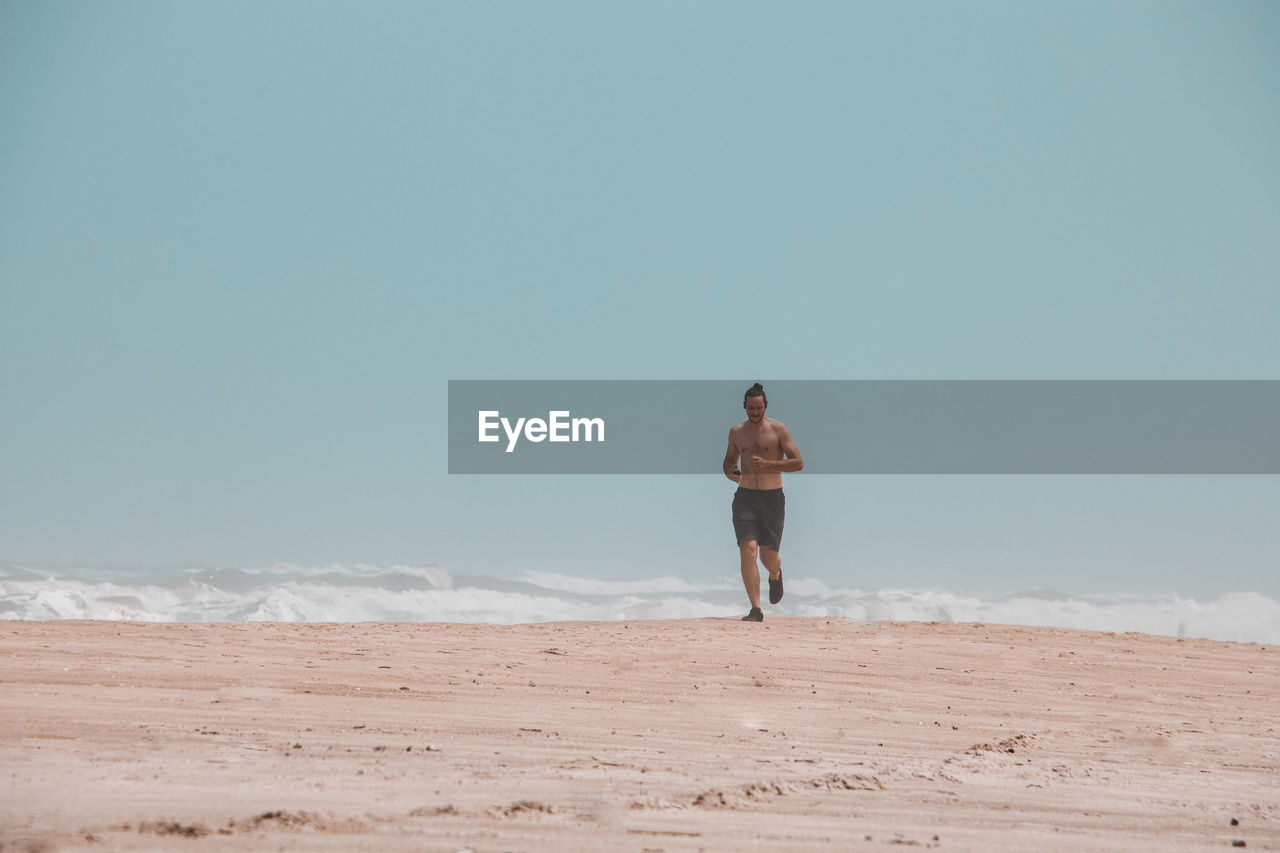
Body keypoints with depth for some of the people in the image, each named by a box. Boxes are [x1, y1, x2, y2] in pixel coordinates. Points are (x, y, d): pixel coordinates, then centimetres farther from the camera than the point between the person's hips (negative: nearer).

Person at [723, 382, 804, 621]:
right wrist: (730, 472, 0)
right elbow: (729, 459, 24)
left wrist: (768, 464, -18)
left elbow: (798, 462, -5)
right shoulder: (736, 431, 9)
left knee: (768, 556, 0)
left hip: (772, 497, -2)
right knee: (748, 550, -15)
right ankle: (755, 609, -13)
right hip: (745, 497, 2)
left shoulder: (778, 429, -1)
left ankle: (775, 574, 40)